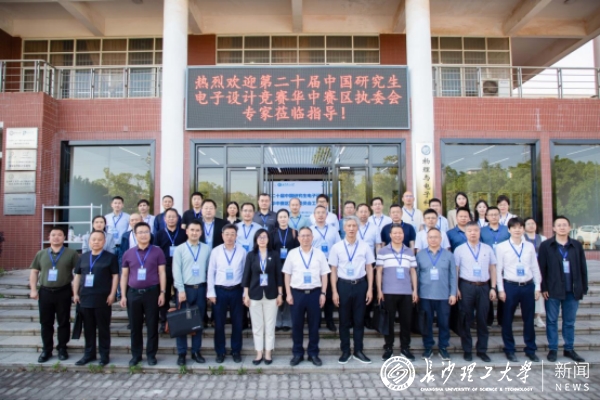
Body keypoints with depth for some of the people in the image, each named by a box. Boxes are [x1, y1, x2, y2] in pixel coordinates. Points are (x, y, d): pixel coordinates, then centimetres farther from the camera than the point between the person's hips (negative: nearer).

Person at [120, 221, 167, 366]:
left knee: (152, 325, 5)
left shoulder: (157, 251, 0)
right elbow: (124, 275, 10)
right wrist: (123, 295, 5)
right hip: (133, 293, 2)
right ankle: (136, 355, 23)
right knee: (135, 326, 10)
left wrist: (162, 292, -6)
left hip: (152, 292, -2)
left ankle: (151, 354, 16)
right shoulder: (128, 253, 7)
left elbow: (162, 273, 0)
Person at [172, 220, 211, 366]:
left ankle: (196, 352, 20)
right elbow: (176, 271, -5)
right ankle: (181, 353, 16)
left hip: (201, 288, 2)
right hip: (185, 288, -1)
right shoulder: (179, 249, -1)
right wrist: (181, 290, -11)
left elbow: (209, 270, 4)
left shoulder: (207, 249, 4)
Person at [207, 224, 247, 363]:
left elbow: (245, 272, 0)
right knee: (219, 323, 9)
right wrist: (211, 293, -4)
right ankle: (220, 352, 25)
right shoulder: (215, 251, -4)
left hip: (236, 290, 0)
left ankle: (236, 351, 26)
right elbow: (211, 273, -1)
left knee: (237, 323, 10)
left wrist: (246, 292, -1)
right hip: (220, 290, 0)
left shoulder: (242, 251, -3)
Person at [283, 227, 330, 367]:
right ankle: (297, 353, 22)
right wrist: (288, 294, -2)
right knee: (296, 325, 8)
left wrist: (323, 293, -3)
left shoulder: (319, 254, 3)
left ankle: (313, 353, 23)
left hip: (314, 293, 0)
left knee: (314, 325, 9)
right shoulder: (292, 253, 2)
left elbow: (324, 275, 4)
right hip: (297, 293, 0)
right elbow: (287, 274, 4)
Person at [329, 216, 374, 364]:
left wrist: (370, 289, 1)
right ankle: (345, 351, 23)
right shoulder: (336, 247, -3)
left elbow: (369, 269, 5)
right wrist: (334, 292, -4)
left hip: (360, 285, 1)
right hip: (343, 285, -1)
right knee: (344, 320, 9)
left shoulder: (365, 246, 0)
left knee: (359, 319, 10)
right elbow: (333, 271, 0)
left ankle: (358, 351, 24)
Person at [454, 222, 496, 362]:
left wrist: (493, 288, 2)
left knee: (483, 320, 8)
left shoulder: (487, 249, 7)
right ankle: (467, 350, 17)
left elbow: (492, 269, 8)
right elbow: (455, 270, -2)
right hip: (466, 287, -2)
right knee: (466, 320, 6)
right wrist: (456, 289, -7)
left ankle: (482, 350, 20)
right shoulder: (460, 249, 1)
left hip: (484, 287, 2)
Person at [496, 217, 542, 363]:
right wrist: (500, 289, -6)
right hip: (510, 286, -2)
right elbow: (498, 269, -3)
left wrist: (537, 287, 6)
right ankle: (509, 350, 20)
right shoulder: (502, 247, -3)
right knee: (507, 320, 5)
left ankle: (531, 349, 26)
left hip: (528, 286, 3)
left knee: (529, 319, 11)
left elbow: (535, 268, 10)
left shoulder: (530, 246, 6)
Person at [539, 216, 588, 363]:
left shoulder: (577, 245, 5)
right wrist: (543, 288, -9)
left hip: (572, 291, 2)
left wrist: (584, 288, 3)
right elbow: (541, 268, -4)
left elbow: (583, 268, 6)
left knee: (570, 322, 13)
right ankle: (552, 349, 16)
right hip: (553, 290, -2)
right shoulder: (546, 245, -2)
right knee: (552, 321, 7)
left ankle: (569, 349, 24)